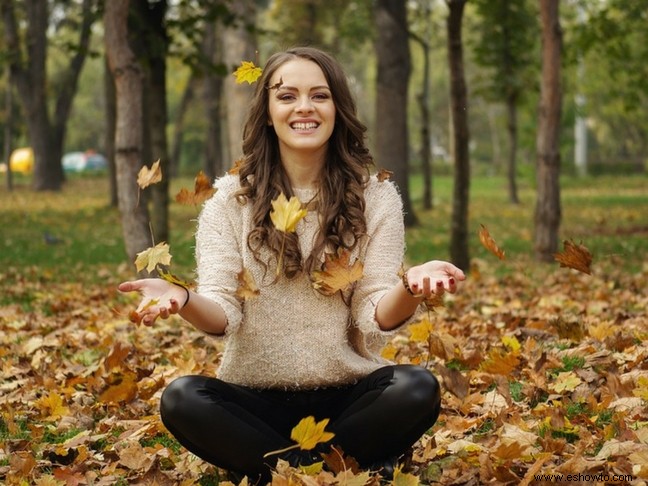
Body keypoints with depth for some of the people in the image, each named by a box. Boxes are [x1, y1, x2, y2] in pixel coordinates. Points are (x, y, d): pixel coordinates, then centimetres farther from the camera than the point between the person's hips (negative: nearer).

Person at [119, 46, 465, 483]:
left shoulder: (375, 197, 1)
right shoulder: (230, 198, 1)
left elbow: (376, 318, -8)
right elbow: (222, 314, -8)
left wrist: (410, 288, -31)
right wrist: (183, 300, -32)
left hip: (348, 396, 0)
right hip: (256, 399, 1)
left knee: (417, 389, -30)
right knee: (182, 399, -29)